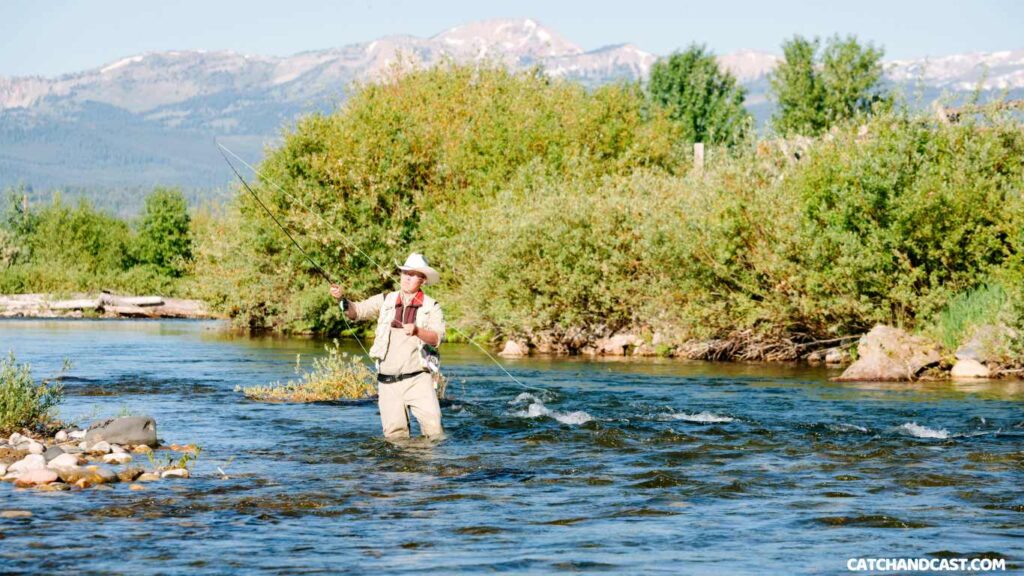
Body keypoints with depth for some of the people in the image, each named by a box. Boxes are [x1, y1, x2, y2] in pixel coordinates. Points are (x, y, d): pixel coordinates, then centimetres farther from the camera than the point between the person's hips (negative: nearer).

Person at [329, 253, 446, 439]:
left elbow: (437, 338, -10)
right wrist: (341, 299, -18)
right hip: (388, 382, 2)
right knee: (394, 434, 0)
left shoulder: (431, 306, 3)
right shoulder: (385, 301, 10)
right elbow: (356, 311, 1)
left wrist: (417, 330, -29)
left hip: (418, 379, -2)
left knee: (433, 425, -15)